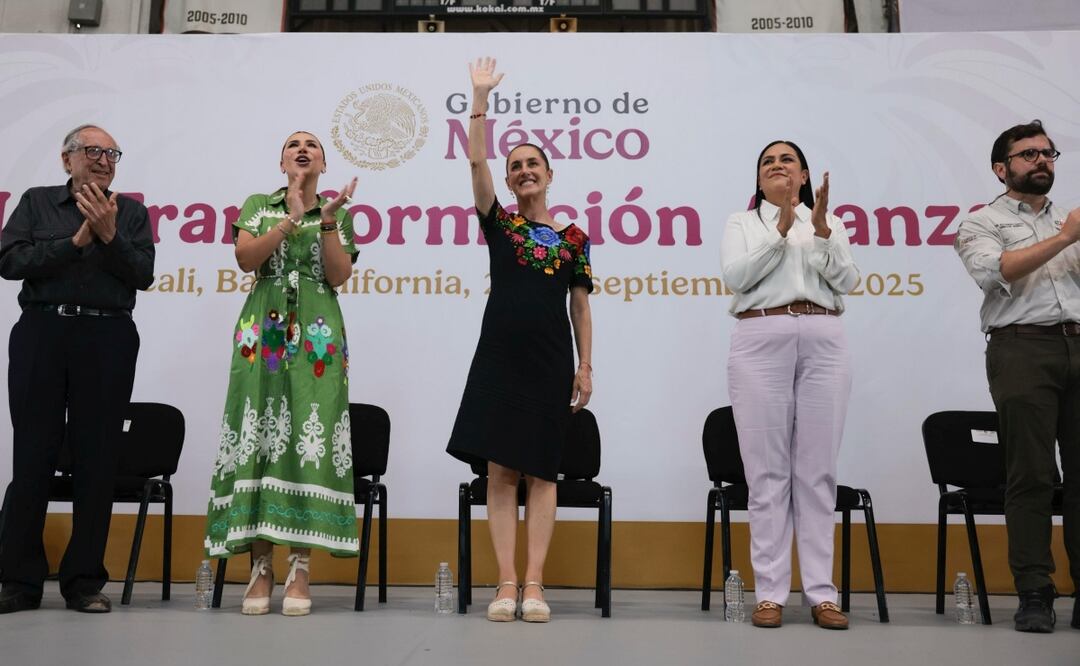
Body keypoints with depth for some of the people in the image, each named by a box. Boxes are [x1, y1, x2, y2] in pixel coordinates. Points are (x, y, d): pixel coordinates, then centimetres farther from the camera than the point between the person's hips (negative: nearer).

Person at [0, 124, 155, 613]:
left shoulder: (131, 212, 13)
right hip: (41, 332, 0)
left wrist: (108, 234, -12)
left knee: (97, 459, 0)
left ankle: (85, 581, 8)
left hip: (108, 339, 0)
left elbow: (143, 274, 0)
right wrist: (75, 241, -9)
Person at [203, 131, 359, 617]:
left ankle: (300, 570, -6)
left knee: (308, 436, -9)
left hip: (317, 335, 0)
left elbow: (339, 276, 1)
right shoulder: (258, 206, 15)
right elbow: (245, 258, -2)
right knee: (259, 435, -6)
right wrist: (291, 219, -8)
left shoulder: (339, 215, 15)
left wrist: (326, 221, -8)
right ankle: (261, 568, -1)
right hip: (262, 332, 1)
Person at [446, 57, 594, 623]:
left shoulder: (574, 237, 9)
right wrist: (482, 96, -4)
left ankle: (534, 583, 6)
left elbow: (581, 307, 9)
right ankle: (506, 583, 6)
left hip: (551, 359, 0)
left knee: (540, 470, 2)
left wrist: (585, 367, 4)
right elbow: (476, 159, -2)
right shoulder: (499, 224, 8)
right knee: (500, 469, 0)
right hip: (499, 355, 0)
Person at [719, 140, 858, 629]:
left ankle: (821, 592, 6)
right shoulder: (743, 223, 15)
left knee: (817, 470, 0)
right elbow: (736, 276, -3)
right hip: (760, 341, -1)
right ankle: (770, 592, 3)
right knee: (767, 471, -2)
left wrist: (821, 229, -7)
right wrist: (781, 228, -8)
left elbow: (846, 281, 5)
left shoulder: (830, 224, 19)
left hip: (823, 343, 2)